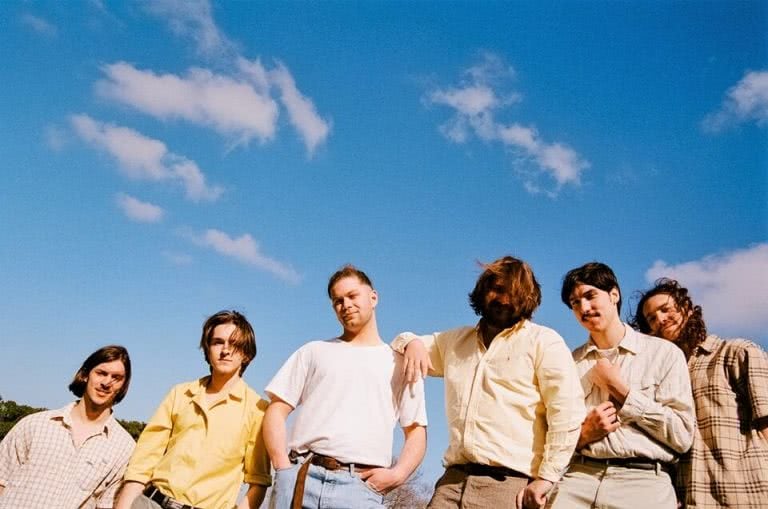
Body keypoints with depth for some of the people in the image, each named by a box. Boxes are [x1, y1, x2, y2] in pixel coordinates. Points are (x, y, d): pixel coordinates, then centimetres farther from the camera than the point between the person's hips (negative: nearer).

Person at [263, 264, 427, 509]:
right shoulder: (314, 352, 17)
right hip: (299, 478, 1)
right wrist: (284, 467, -3)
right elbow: (277, 410, 11)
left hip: (360, 486, -1)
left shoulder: (400, 363, 14)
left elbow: (416, 431, 12)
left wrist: (397, 474, -5)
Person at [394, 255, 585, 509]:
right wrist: (412, 342, 6)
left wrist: (546, 477, -12)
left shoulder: (544, 342, 2)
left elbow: (567, 414, -7)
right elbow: (400, 345, 30)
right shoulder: (455, 340, 19)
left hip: (508, 483, -4)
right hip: (453, 479, 5)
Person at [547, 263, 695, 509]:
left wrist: (618, 388, -4)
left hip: (644, 479, 0)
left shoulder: (664, 353, 3)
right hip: (578, 477, 0)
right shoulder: (570, 363, 11)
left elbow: (682, 436, -3)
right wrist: (584, 434, -7)